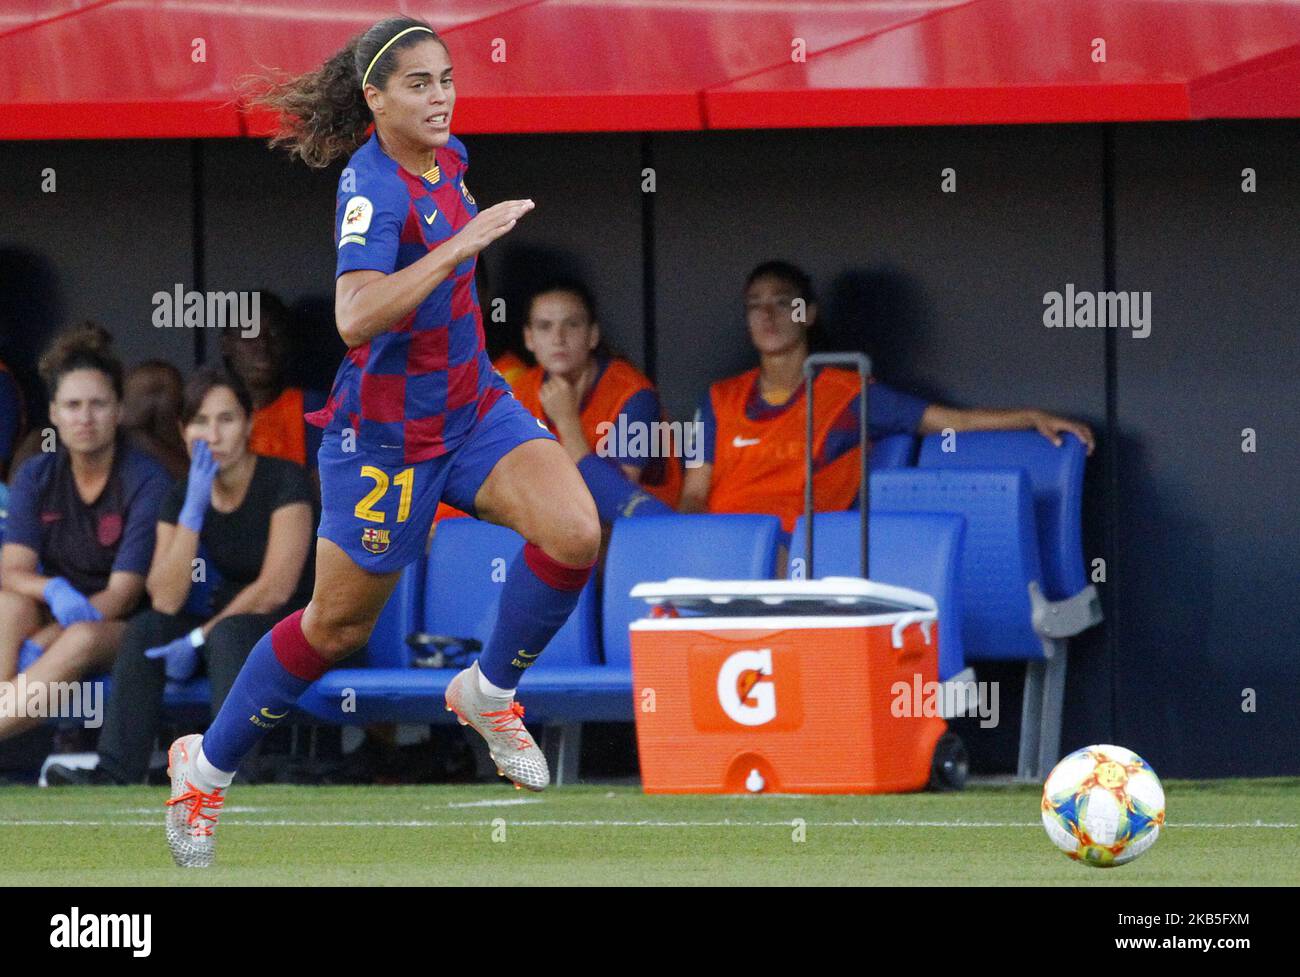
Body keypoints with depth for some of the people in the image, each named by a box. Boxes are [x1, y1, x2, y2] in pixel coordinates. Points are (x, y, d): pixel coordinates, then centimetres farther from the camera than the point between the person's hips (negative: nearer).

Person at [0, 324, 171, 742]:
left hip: (125, 632, -4)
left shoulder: (148, 482, -11)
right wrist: (54, 592, -33)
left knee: (83, 640, -38)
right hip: (58, 619, 4)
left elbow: (124, 594, -17)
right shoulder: (36, 476, 3)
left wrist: (38, 647, -27)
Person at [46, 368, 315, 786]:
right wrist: (194, 508, -18)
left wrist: (199, 639, -17)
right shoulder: (182, 496, 2)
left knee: (228, 635, -36)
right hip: (226, 622, 6)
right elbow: (166, 601, -10)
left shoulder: (284, 481, -13)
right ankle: (115, 774, -29)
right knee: (145, 629, -20)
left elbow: (276, 590, -18)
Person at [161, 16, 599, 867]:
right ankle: (207, 765, 29)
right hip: (387, 435, -6)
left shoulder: (445, 157, 1)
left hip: (472, 405, 6)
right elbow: (355, 319, -40)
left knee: (574, 532, -18)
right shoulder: (372, 189, -24)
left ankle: (490, 692, 7)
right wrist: (461, 243, -41)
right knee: (338, 626, 7)